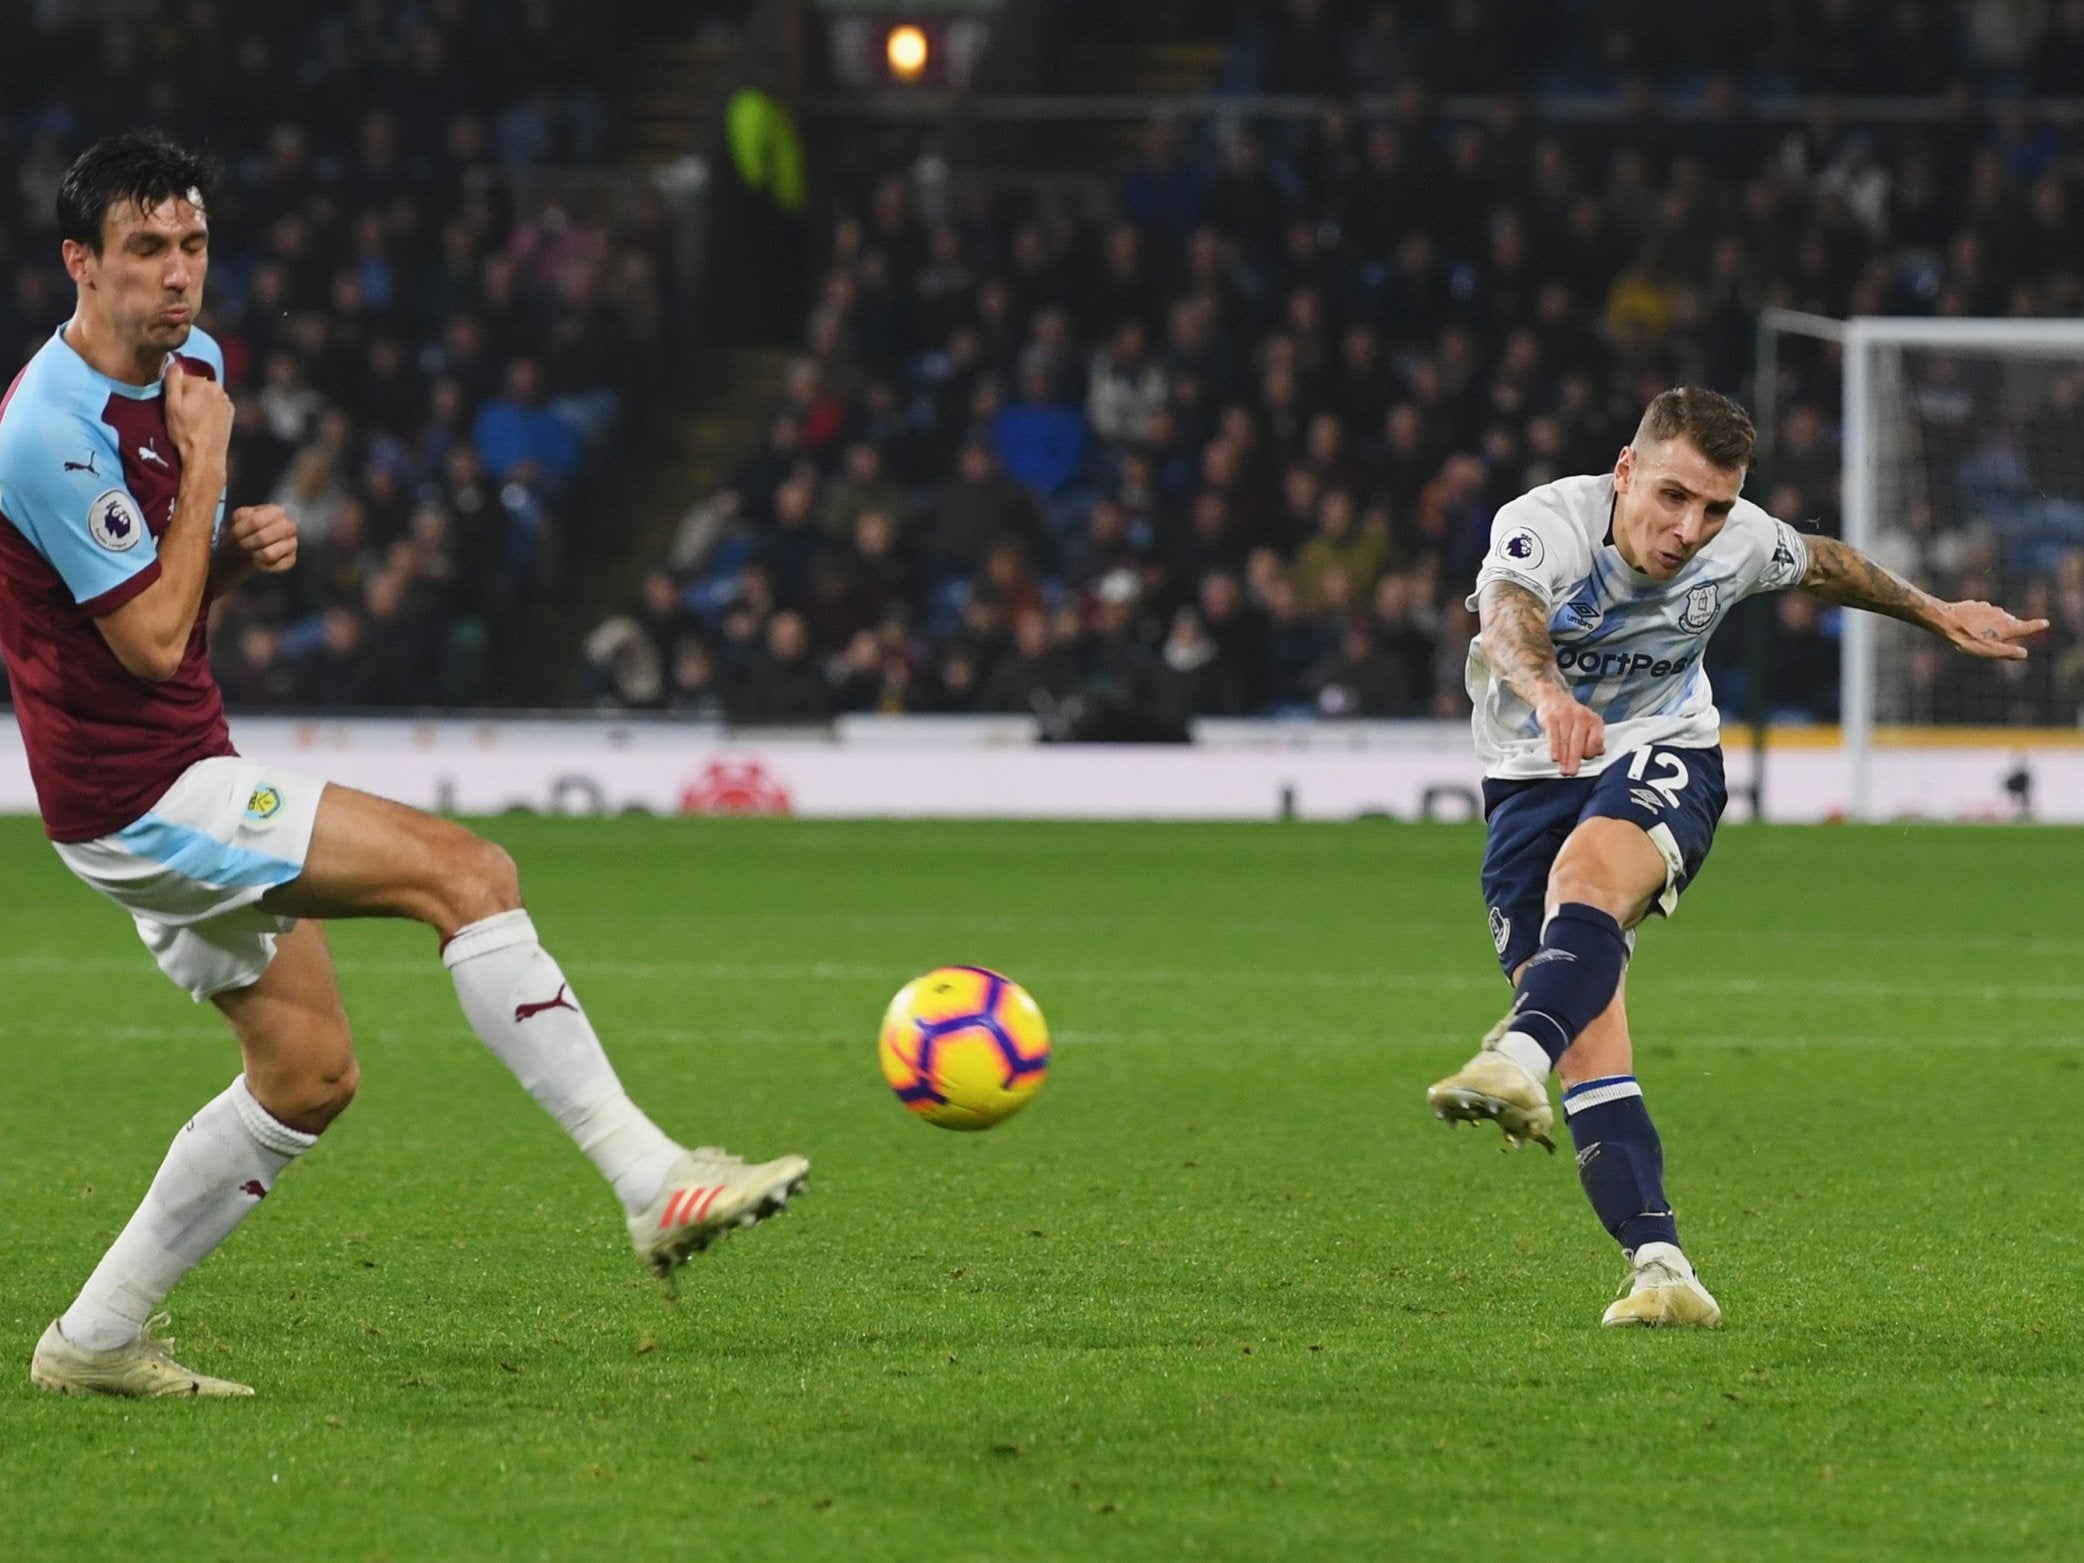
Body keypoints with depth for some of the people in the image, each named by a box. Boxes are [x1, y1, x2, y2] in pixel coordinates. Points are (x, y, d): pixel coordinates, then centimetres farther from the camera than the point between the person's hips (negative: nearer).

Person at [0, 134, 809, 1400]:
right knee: (468, 873, -19)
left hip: (186, 779, 10)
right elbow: (152, 640, -20)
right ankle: (655, 1182, -21)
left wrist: (242, 548, -1)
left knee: (310, 1073, 13)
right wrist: (207, 464, -15)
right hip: (136, 792, -10)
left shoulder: (193, 364, 9)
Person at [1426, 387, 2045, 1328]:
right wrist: (1546, 690, -68)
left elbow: (1825, 566, 15)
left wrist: (1937, 614, 27)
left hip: (1662, 760, 0)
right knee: (1590, 1034, -13)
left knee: (1588, 871, -36)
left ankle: (1519, 1059, -61)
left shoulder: (1741, 543, -10)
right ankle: (1660, 1268, -15)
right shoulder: (1547, 523, -23)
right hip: (1531, 778, 0)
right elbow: (1507, 612, -46)